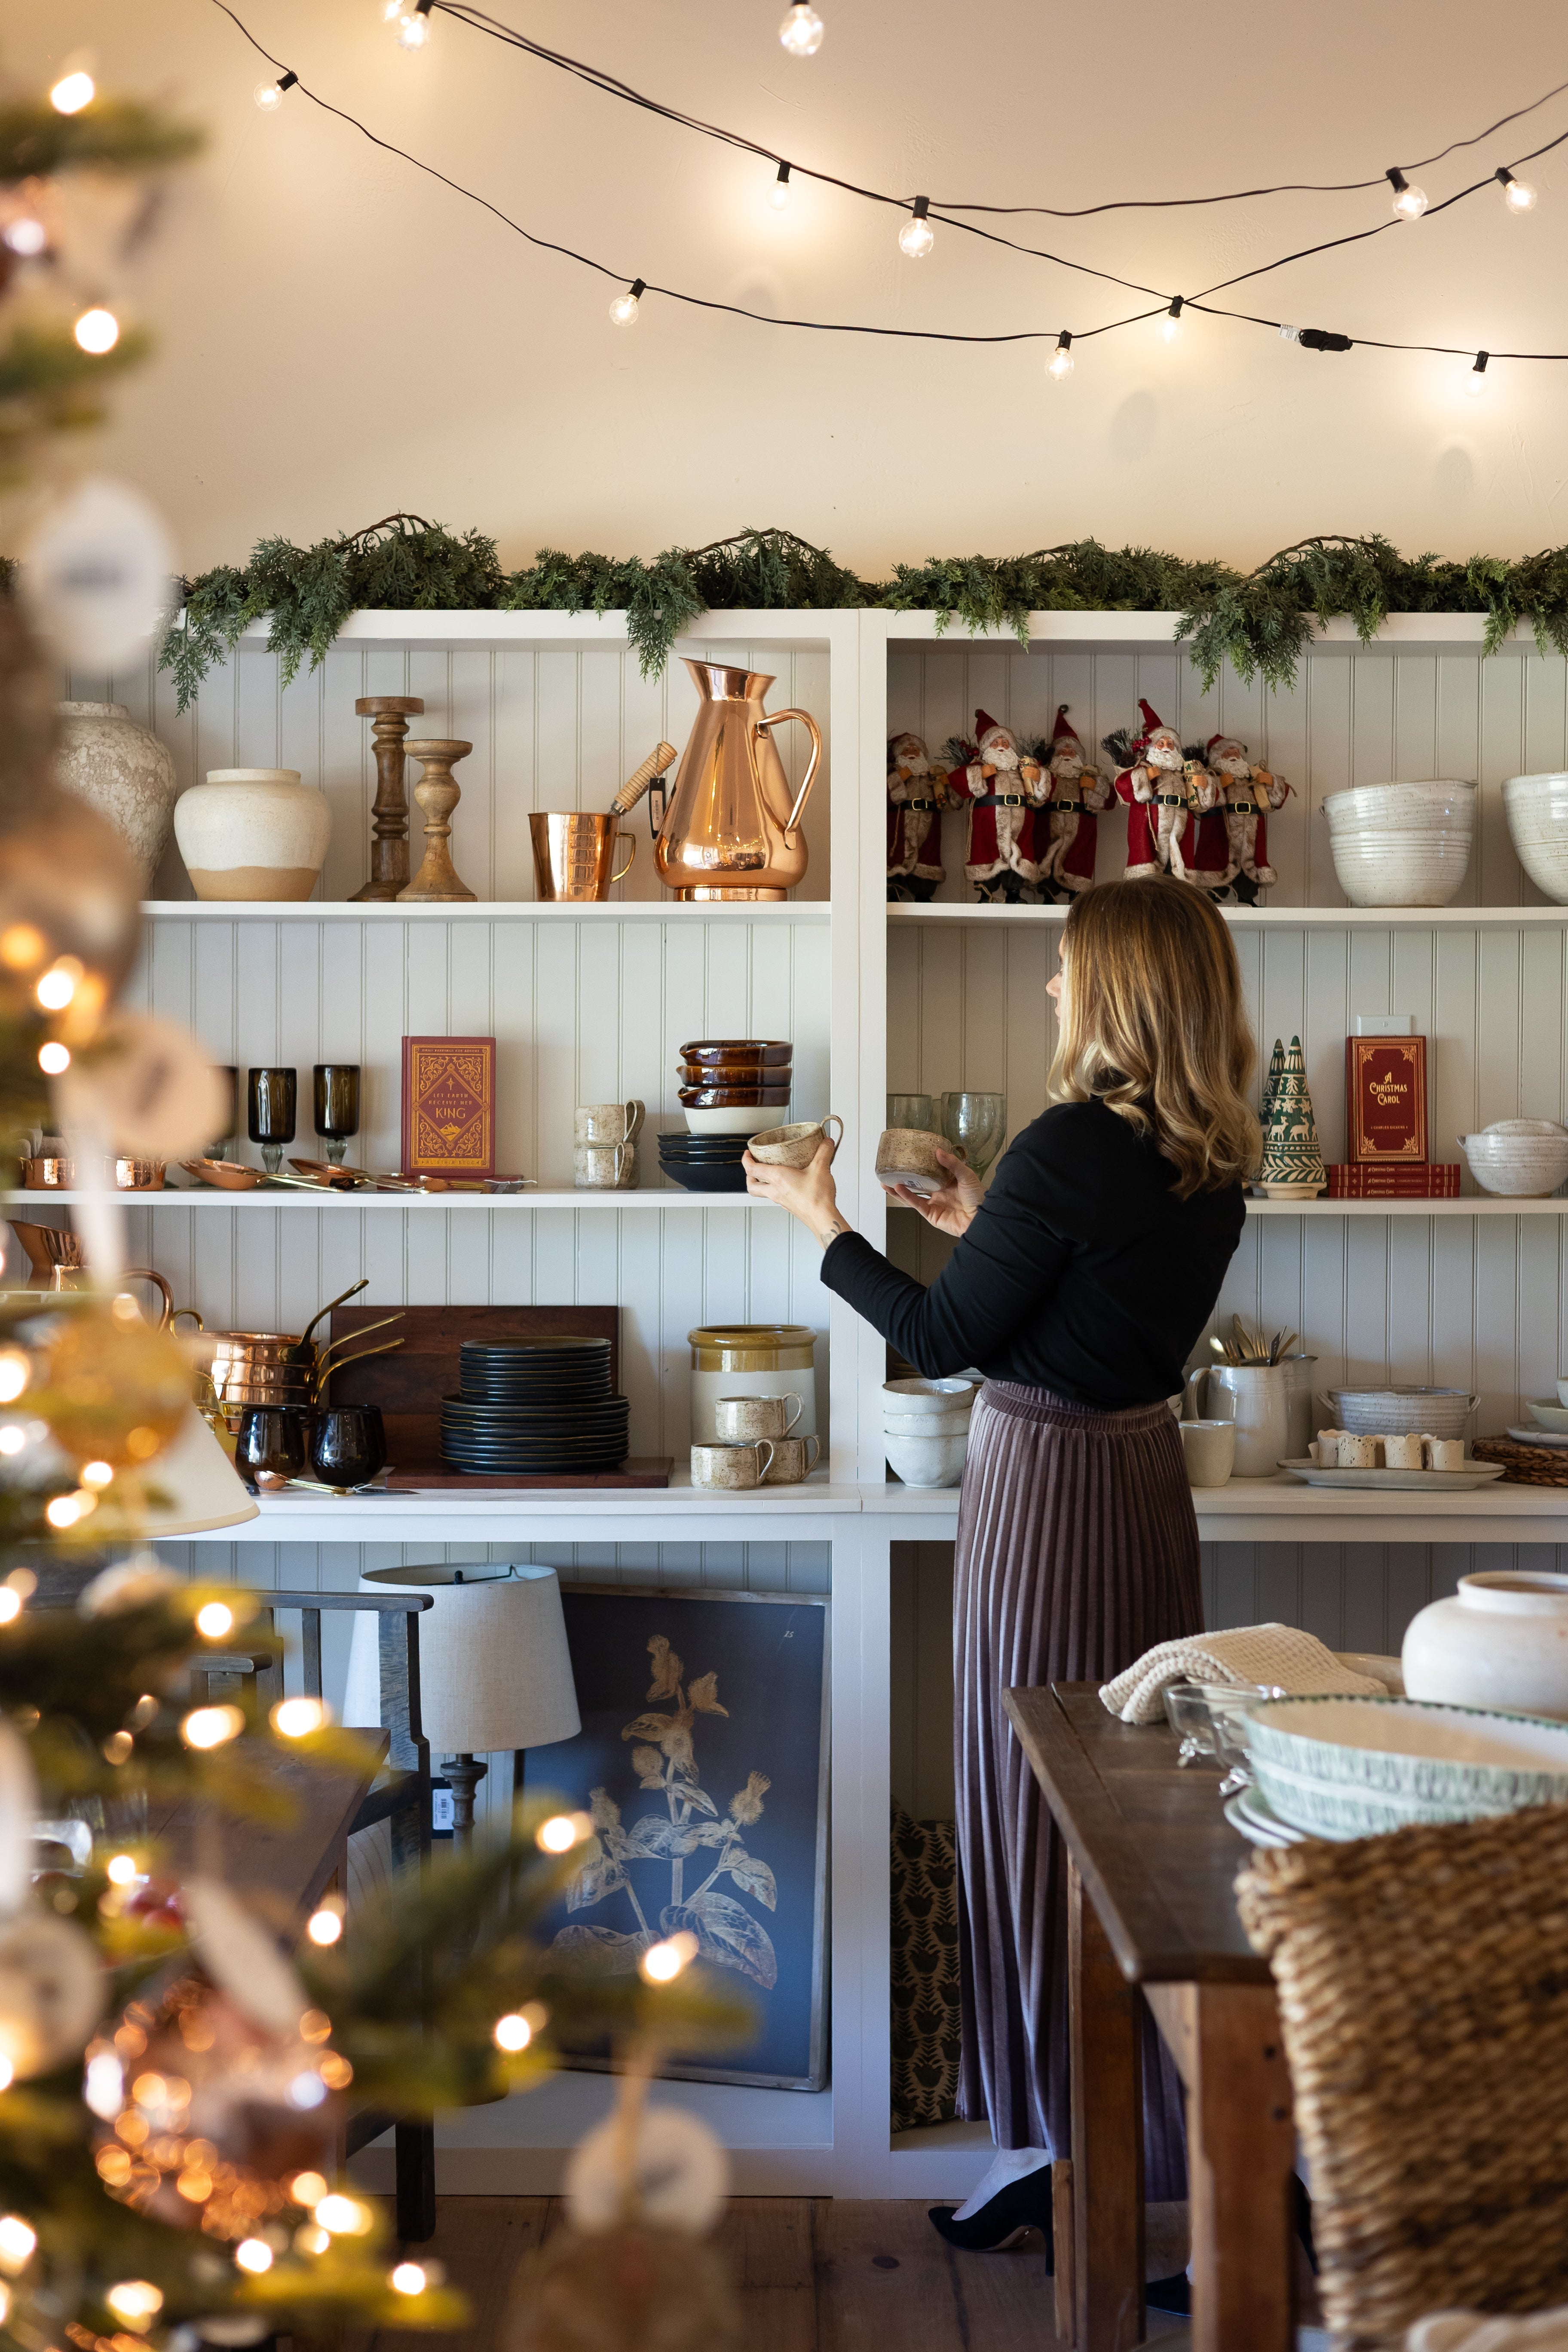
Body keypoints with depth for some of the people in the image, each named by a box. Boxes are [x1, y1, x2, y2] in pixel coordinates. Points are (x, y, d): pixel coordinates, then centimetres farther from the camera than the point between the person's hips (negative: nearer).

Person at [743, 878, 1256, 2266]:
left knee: (1040, 1804, 3)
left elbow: (946, 1341, -14)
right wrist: (988, 1227, 21)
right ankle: (1153, 2134, 28)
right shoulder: (1214, 1161, 4)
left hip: (1047, 1479, -8)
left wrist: (823, 1225, -3)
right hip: (1147, 1474, 8)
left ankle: (1068, 2144, 13)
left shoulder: (1072, 1146, -20)